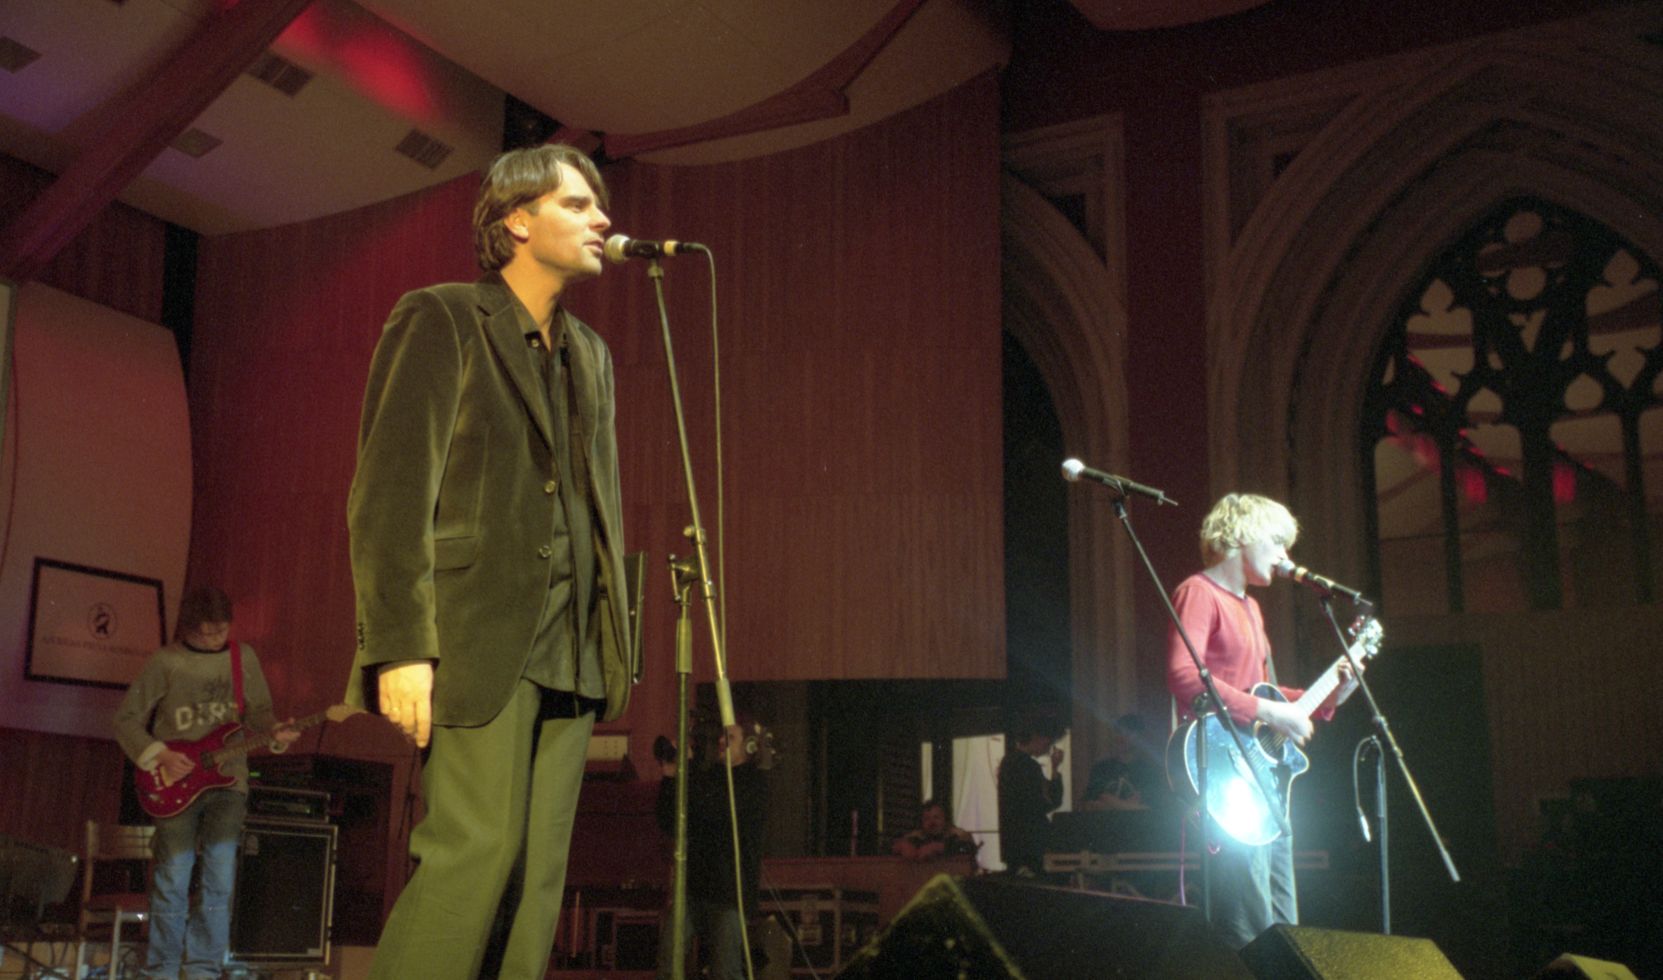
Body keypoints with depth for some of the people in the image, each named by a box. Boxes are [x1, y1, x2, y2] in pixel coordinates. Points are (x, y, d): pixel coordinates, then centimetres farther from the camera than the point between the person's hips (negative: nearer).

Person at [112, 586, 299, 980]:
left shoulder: (243, 657, 5)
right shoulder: (164, 662, -3)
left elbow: (258, 708, 12)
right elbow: (128, 720, 1)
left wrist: (275, 731, -9)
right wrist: (159, 755, -12)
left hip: (228, 779, 2)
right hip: (176, 784, -2)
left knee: (220, 878, -3)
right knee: (173, 880, -2)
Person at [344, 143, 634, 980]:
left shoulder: (590, 355, 22)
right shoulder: (440, 319, 1)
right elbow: (391, 494, -8)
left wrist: (614, 642, 13)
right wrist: (401, 649, -16)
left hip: (571, 650, 7)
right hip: (479, 635, -6)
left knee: (539, 869, 3)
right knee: (479, 844, -16)